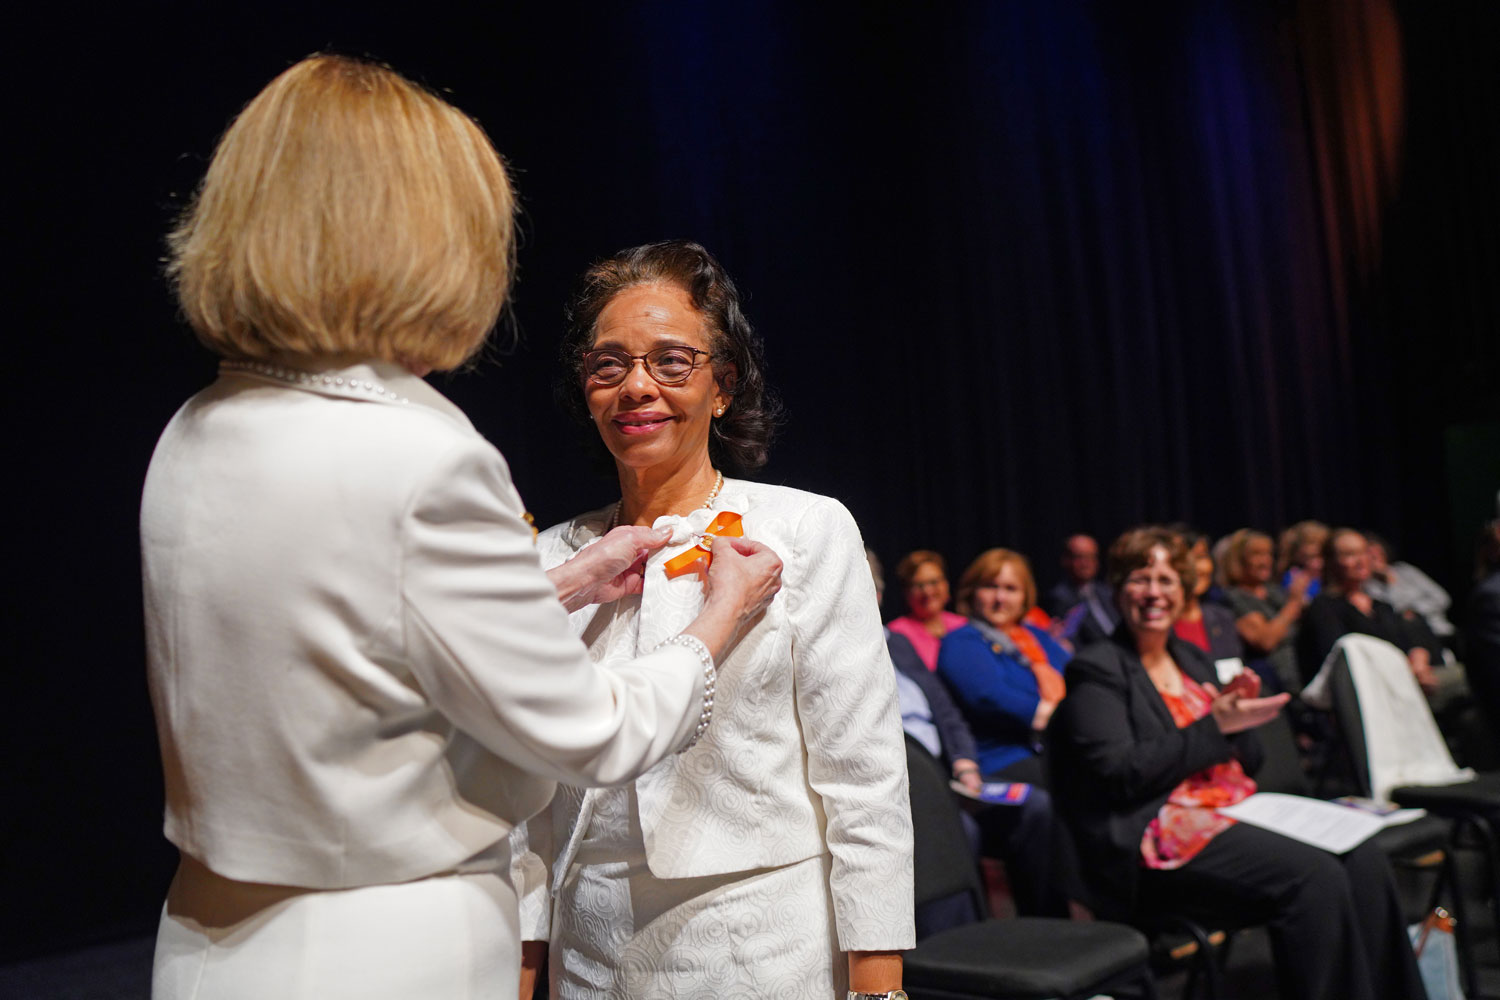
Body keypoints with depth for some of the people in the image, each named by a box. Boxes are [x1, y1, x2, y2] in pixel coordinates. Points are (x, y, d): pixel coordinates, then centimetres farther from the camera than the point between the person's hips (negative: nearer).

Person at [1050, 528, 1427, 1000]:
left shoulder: (1192, 659, 20)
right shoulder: (1096, 671, -2)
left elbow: (1248, 763, 20)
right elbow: (1121, 774, -14)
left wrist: (1238, 716, -1)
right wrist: (1214, 726, -14)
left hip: (1233, 810, 8)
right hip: (1158, 836, -7)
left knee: (1363, 859, -15)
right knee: (1314, 876, -26)